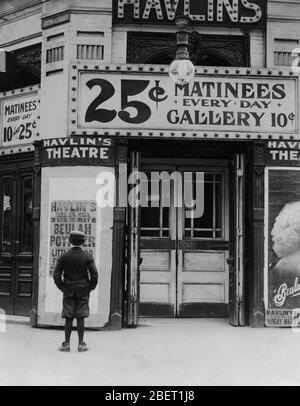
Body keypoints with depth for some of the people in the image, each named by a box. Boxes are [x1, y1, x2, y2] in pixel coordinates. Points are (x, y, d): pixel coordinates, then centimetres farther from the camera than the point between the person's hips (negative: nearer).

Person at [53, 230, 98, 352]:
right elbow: (94, 275, -9)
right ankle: (81, 344, 7)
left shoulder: (64, 257, -3)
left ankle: (66, 344, 7)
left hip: (68, 292, 0)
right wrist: (90, 287, 4)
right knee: (80, 318, 4)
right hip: (83, 292, 0)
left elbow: (56, 274, -5)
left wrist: (61, 287, 6)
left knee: (68, 318, 5)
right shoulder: (88, 257, -5)